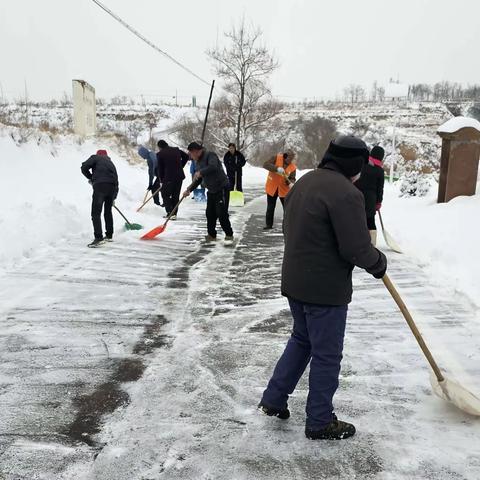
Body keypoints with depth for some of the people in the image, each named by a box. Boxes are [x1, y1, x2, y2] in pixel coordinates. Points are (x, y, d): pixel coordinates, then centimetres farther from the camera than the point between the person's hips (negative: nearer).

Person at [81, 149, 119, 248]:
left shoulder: (95, 157, 15)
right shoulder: (110, 162, 31)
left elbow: (84, 167, 0)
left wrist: (91, 178, 18)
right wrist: (113, 197, 35)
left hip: (100, 185, -6)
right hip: (112, 186, 6)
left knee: (96, 213, -8)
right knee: (108, 211, 21)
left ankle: (98, 237, -19)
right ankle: (109, 235, 26)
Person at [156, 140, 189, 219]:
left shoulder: (160, 154, -3)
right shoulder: (176, 150, 10)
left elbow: (160, 168, 1)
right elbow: (186, 156, 19)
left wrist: (161, 180, 12)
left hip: (169, 177, -5)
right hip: (180, 176, 5)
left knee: (165, 194, 8)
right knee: (176, 195, 13)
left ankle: (170, 212, -5)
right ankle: (174, 213, 13)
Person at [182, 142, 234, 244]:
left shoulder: (210, 155, -14)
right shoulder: (198, 162, 14)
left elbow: (213, 167, -35)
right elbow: (198, 180, 21)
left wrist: (200, 172, -33)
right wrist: (189, 190, 14)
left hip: (222, 188, -9)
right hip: (211, 190, 9)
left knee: (222, 213, -9)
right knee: (210, 213, 8)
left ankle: (229, 235, 3)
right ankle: (212, 235, 21)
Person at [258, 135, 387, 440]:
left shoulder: (305, 181, 8)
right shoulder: (346, 194, -21)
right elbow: (357, 249, -21)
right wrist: (379, 263, -1)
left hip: (294, 282, 9)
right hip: (326, 290, -9)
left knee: (302, 340, 25)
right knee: (327, 355, 8)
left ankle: (274, 400, 33)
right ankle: (320, 423, 25)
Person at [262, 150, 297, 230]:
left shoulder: (293, 167, -6)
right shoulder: (276, 158, -12)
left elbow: (292, 178, -6)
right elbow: (266, 165, -22)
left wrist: (291, 183, -30)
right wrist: (277, 168, -35)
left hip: (284, 189, 1)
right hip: (272, 187, -1)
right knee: (270, 208, 9)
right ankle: (268, 224, 23)